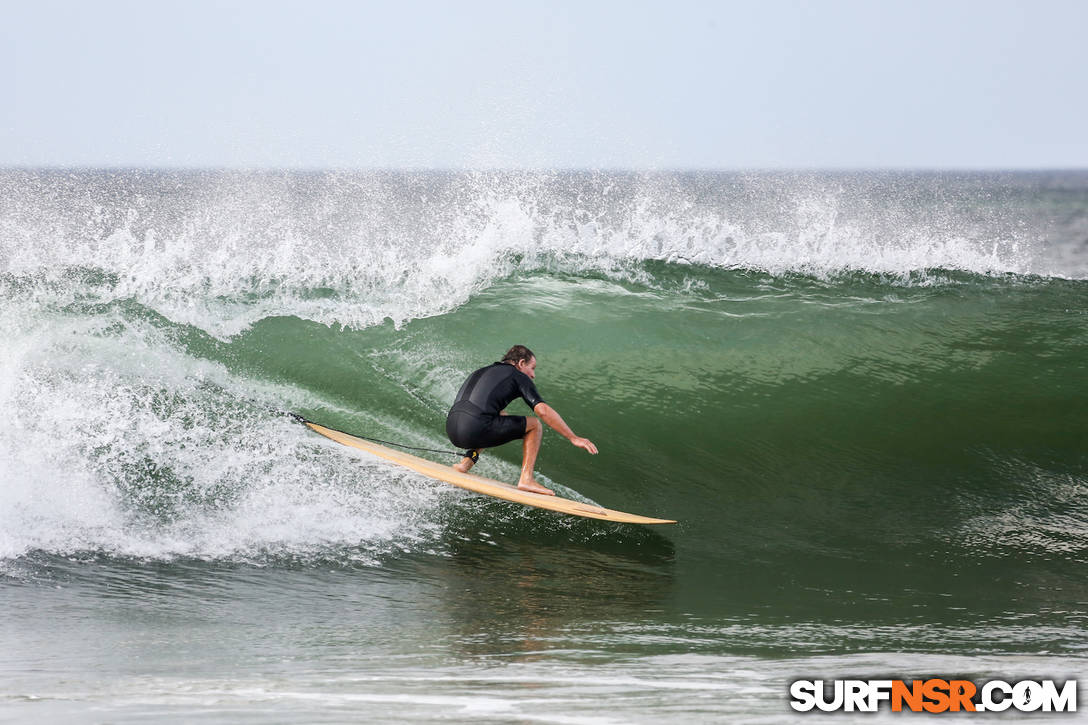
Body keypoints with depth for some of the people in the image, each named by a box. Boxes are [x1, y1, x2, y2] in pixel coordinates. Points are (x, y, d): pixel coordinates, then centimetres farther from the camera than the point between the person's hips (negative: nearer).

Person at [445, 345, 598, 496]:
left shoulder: (483, 371, 32)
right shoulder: (518, 376, 10)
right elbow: (543, 411, -3)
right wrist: (574, 438, -2)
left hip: (452, 431, 7)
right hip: (475, 430, -7)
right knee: (534, 425, 10)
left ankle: (467, 462, 20)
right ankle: (526, 479, 0)